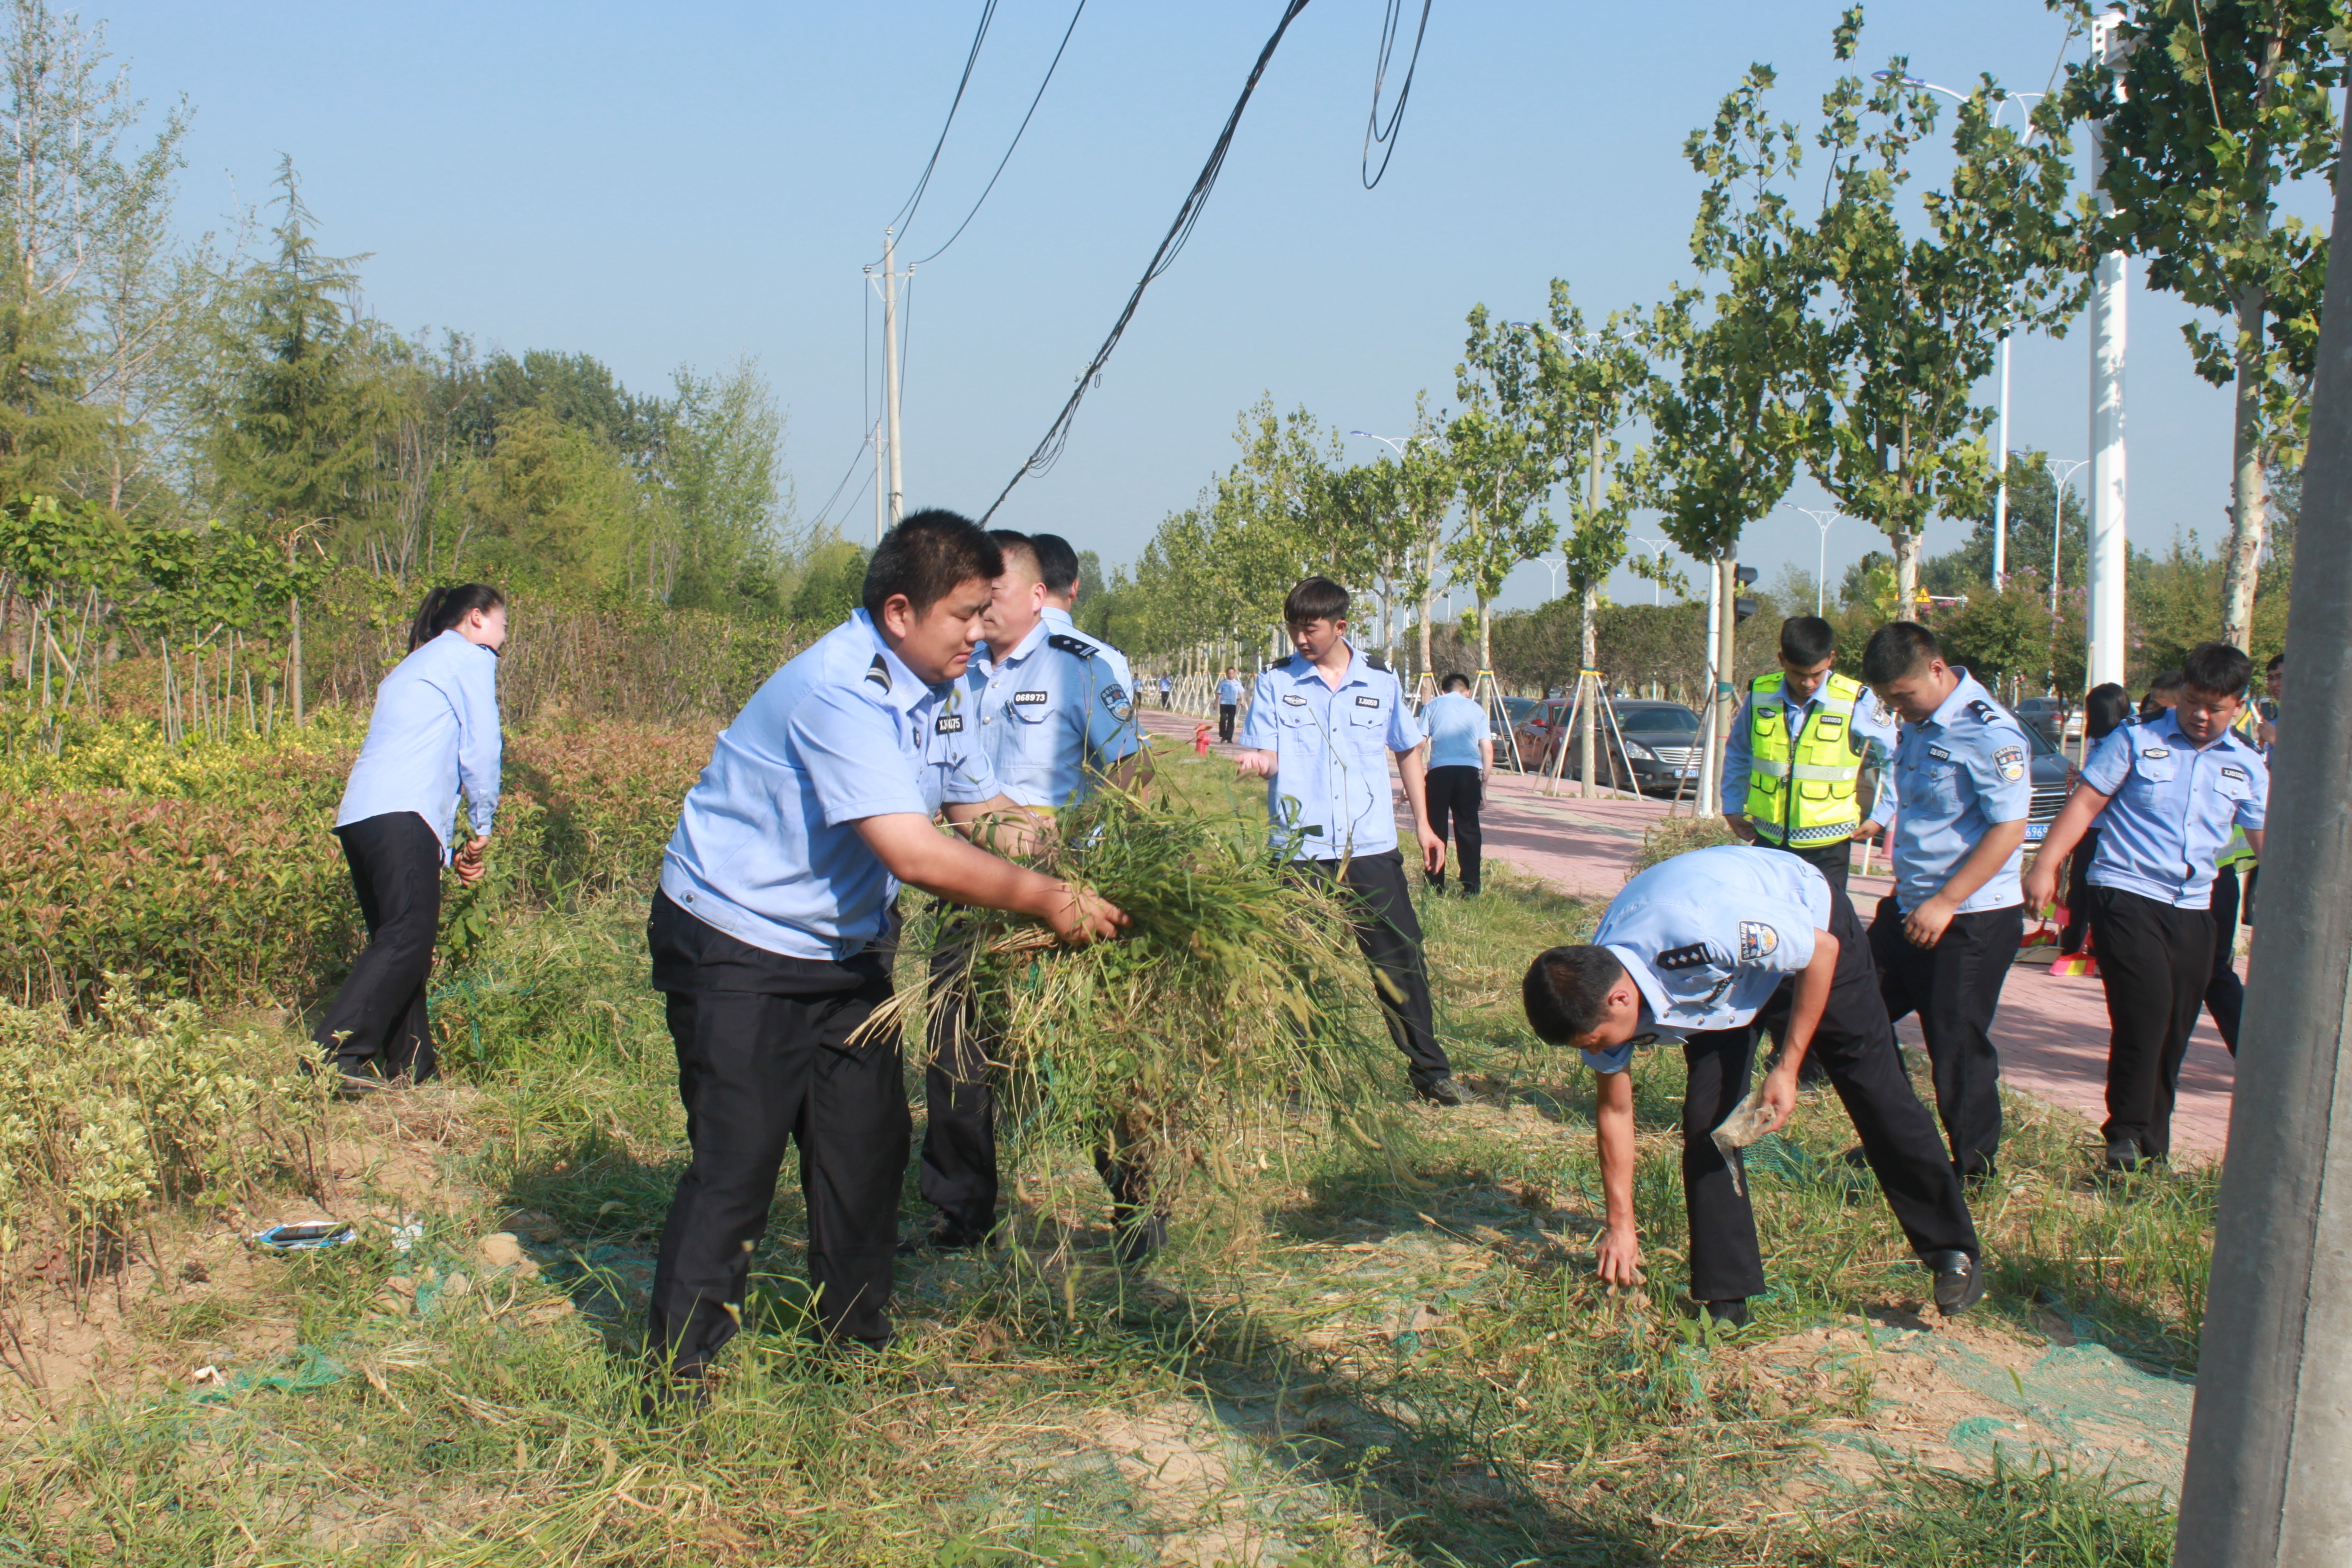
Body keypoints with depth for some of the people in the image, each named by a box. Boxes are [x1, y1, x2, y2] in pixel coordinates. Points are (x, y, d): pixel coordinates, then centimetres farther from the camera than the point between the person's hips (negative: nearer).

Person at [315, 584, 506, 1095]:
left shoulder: (412, 667, 34)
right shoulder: (470, 657, 9)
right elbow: (481, 750, 0)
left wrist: (448, 852, 27)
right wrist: (482, 829, 11)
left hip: (358, 816, 9)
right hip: (401, 817, -9)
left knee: (396, 942, 9)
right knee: (408, 937, -18)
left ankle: (410, 1068, 8)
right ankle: (337, 1051, -29)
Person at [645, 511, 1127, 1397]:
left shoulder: (944, 686, 1)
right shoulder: (838, 690, -29)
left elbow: (982, 810, 6)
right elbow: (914, 855, -34)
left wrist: (1078, 883, -11)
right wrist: (1049, 903, -29)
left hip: (844, 949, 9)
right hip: (737, 947, -9)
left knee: (867, 1149, 11)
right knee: (735, 1164, -7)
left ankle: (855, 1341, 26)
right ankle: (679, 1376, 6)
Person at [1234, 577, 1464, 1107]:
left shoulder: (1382, 683, 6)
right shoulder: (1276, 683, 3)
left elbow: (1407, 752, 19)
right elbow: (1266, 759, -3)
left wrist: (1423, 824, 16)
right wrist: (1258, 761, -27)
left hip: (1371, 847, 1)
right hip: (1300, 850, -1)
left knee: (1401, 959, 2)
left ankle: (1430, 1071, 12)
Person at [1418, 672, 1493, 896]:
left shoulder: (1432, 706, 15)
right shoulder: (1476, 709, 18)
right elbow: (1487, 749, 10)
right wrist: (1484, 783, 14)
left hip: (1440, 769, -1)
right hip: (1469, 770, 1)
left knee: (1436, 829, 6)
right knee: (1467, 828, 5)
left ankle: (1435, 886, 8)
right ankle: (1470, 887, 1)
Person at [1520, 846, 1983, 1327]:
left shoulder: (1702, 929, -46)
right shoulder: (1594, 992, -25)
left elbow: (1823, 949, -28)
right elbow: (1615, 1108, -8)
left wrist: (1787, 1067, -26)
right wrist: (1620, 1225, -3)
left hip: (1811, 923, -4)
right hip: (1720, 982, 4)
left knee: (1875, 1092, 2)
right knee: (1706, 1117, -8)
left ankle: (1951, 1248, 21)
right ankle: (1724, 1298, 2)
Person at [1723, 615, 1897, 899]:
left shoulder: (1856, 703, -11)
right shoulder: (1760, 695, -3)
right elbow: (1737, 754, 15)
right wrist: (1732, 807, 14)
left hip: (1826, 846, -3)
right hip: (1768, 841, 3)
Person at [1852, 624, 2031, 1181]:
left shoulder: (1988, 731, -19)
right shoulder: (1919, 723, 9)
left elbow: (2009, 829, -22)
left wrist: (1945, 903, -23)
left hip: (1972, 919, -9)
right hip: (1909, 907, 9)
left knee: (1957, 1047, -1)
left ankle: (1975, 1171, 16)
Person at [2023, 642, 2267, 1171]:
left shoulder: (2246, 767, 11)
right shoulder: (2137, 741, -1)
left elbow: (2266, 840, 16)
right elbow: (2085, 803, -4)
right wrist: (2046, 865, -12)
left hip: (2193, 909, 5)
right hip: (2126, 894, -4)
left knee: (2175, 1030, 7)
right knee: (2145, 1013, -15)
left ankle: (2151, 1147, 19)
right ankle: (2126, 1135, -3)